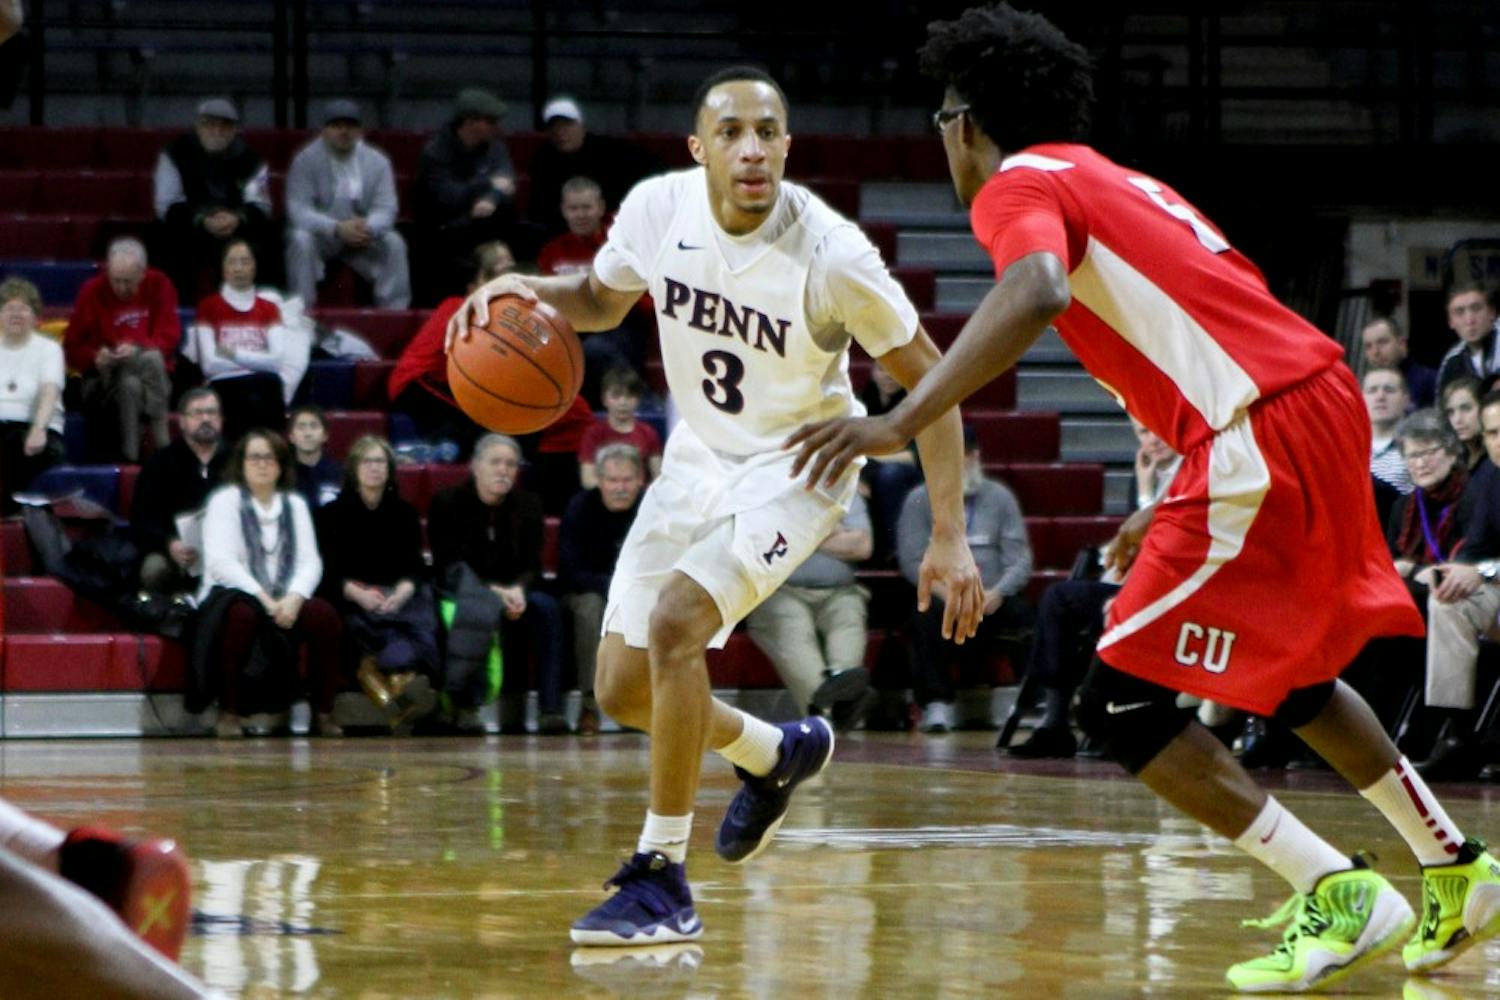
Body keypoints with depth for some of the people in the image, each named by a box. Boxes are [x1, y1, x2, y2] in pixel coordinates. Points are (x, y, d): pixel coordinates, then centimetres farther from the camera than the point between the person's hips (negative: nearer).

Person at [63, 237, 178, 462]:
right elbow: (73, 347, -1)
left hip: (151, 375, 1)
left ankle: (159, 429, -30)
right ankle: (129, 458, -32)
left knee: (152, 358, -34)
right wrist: (95, 357, -23)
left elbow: (169, 336, -6)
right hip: (104, 378, -1)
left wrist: (139, 349, -25)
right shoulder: (92, 291, -3)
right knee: (129, 384, -36)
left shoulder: (158, 284, -1)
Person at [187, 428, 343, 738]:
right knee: (242, 614, -39)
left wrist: (294, 598, -17)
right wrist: (263, 598, -22)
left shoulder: (295, 504, 14)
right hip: (234, 594, -4)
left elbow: (310, 561, 4)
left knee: (324, 615, -25)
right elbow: (220, 562, -12)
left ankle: (323, 713, -16)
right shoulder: (225, 501, 0)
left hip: (284, 600, 4)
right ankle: (228, 713, -27)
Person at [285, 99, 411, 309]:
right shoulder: (306, 160, -10)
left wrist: (369, 227, -34)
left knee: (394, 243, -23)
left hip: (363, 236, 2)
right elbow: (299, 210, -19)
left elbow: (386, 208, -9)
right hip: (320, 234, -2)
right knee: (301, 240, -33)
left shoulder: (378, 161, -1)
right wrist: (337, 228, -35)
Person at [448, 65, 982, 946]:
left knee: (674, 619, -29)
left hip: (796, 465, -6)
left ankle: (662, 880, -18)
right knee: (622, 692, 7)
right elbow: (605, 299, 8)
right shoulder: (660, 208, -14)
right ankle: (780, 754, 39)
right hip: (700, 455, 6)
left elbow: (929, 376, -16)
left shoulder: (829, 253, -27)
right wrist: (536, 292, -15)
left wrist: (950, 538, -20)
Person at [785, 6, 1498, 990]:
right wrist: (1171, 510, 33)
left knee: (1123, 703, -3)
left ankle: (1341, 897, -5)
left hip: (1259, 440, -9)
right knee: (1289, 672, 29)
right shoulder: (1116, 184, 25)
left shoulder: (1019, 187, -2)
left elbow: (1036, 293, -25)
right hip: (1323, 396, 9)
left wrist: (899, 424, -30)